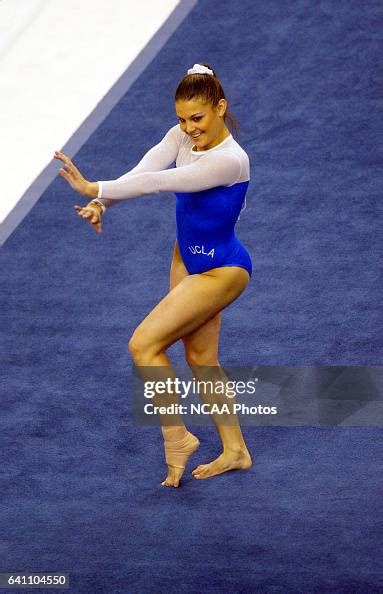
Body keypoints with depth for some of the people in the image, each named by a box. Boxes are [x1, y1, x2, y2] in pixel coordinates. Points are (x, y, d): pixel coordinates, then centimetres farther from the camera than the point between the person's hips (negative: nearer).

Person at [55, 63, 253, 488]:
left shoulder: (229, 160, -31)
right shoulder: (182, 137, -7)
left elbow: (158, 183, -36)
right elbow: (141, 173, -17)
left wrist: (94, 188, -37)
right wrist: (102, 203, -35)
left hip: (220, 271, -9)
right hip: (188, 259, 9)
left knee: (144, 344, -13)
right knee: (200, 358, 18)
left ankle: (176, 438, 2)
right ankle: (235, 451, 32)